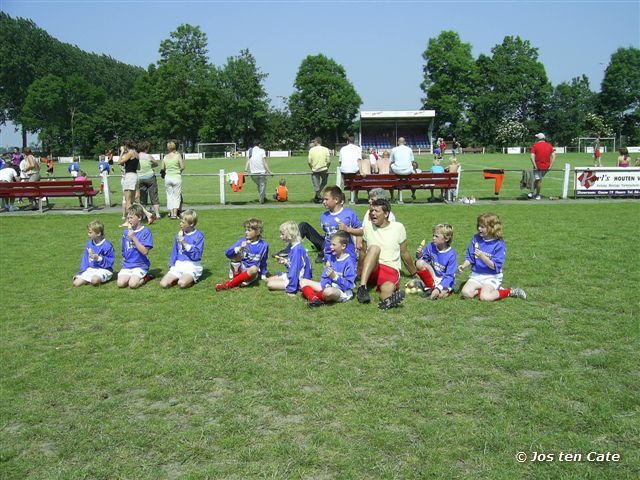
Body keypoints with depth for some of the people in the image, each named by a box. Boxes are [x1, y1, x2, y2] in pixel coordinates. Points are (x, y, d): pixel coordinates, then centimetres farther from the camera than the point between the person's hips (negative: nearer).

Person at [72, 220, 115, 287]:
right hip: (90, 269, 6)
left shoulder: (106, 245, -13)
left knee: (94, 280, -38)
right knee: (76, 283, -11)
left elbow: (110, 261, -12)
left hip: (103, 269, -6)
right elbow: (85, 258, 14)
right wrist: (82, 271, 6)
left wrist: (98, 258, -23)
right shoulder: (89, 244, 7)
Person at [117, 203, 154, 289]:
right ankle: (133, 277, 7)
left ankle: (145, 278, 2)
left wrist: (133, 237, -19)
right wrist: (124, 262, 7)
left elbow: (144, 251, -17)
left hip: (140, 265, -5)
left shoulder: (145, 232, -7)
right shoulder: (125, 232, 10)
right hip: (127, 265, 5)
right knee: (120, 283, -20)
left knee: (132, 284, -27)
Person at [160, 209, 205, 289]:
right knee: (163, 284, -17)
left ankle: (192, 279, -2)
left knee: (182, 284, -32)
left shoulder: (198, 236, -5)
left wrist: (184, 243, -18)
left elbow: (196, 255, -14)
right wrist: (171, 266, 7)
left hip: (192, 266, -5)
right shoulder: (179, 235, 10)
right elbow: (174, 252, 18)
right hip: (178, 265, 5)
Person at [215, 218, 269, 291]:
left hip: (252, 274, 0)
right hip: (239, 270, 1)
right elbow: (227, 253, -17)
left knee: (254, 268, -36)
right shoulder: (242, 241, -6)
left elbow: (263, 262, 10)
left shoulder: (263, 245, -4)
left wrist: (263, 275, 11)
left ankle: (229, 284, -27)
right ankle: (235, 278, -21)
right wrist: (239, 248, -32)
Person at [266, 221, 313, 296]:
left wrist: (291, 289, -25)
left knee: (270, 284, -12)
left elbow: (295, 269, -26)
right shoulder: (291, 246, 3)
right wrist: (285, 261, -6)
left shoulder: (297, 249, -26)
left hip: (299, 281, -10)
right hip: (291, 275, 10)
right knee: (268, 280, 14)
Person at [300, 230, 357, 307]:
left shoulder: (349, 262, -15)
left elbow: (349, 285, -18)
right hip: (329, 286, 8)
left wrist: (334, 277, -27)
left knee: (329, 291, -43)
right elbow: (325, 276, 4)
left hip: (342, 291, -8)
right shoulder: (332, 257, 6)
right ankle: (314, 299, -24)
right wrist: (326, 284, -17)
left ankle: (313, 295, -9)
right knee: (303, 282, 3)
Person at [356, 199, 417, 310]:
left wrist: (414, 274, 19)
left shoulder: (398, 227, 2)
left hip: (391, 269, -2)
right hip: (371, 269, 2)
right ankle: (362, 287, -42)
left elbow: (404, 253, 12)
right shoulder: (368, 227, 7)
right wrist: (359, 272, 18)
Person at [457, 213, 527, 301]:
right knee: (465, 293, -19)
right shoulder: (475, 238, 2)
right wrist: (464, 266, -13)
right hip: (476, 275, 4)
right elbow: (470, 257, 6)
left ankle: (510, 292, -2)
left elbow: (495, 266, -16)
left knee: (484, 297, -26)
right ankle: (485, 289, 5)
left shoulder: (499, 244, -12)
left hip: (492, 277, -4)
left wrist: (483, 257, -29)